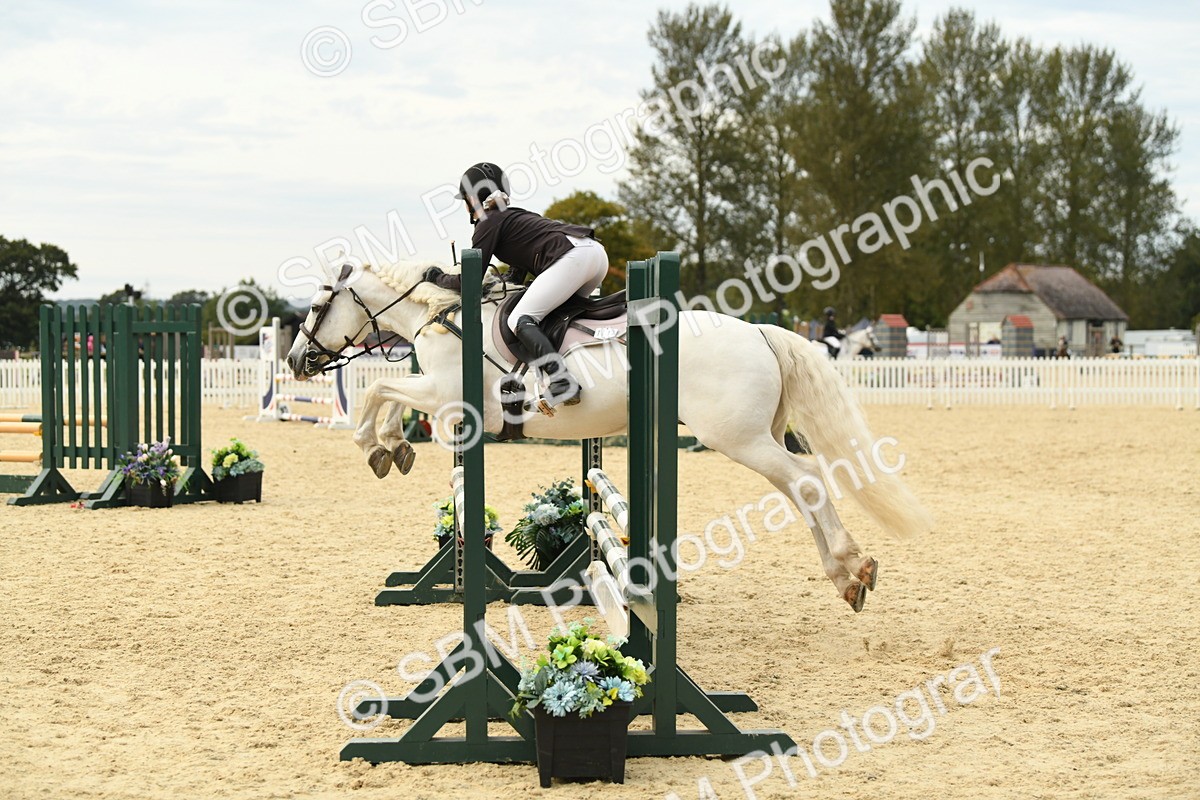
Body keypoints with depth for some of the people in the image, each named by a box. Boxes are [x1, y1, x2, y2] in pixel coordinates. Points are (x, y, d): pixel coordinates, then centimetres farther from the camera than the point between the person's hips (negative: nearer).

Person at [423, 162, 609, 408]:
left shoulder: (489, 222, 7)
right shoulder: (514, 215, 32)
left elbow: (468, 283, 6)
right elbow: (517, 278, 37)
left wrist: (440, 278, 22)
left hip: (571, 257, -9)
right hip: (596, 252, 9)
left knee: (520, 319, -10)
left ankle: (563, 383, -29)